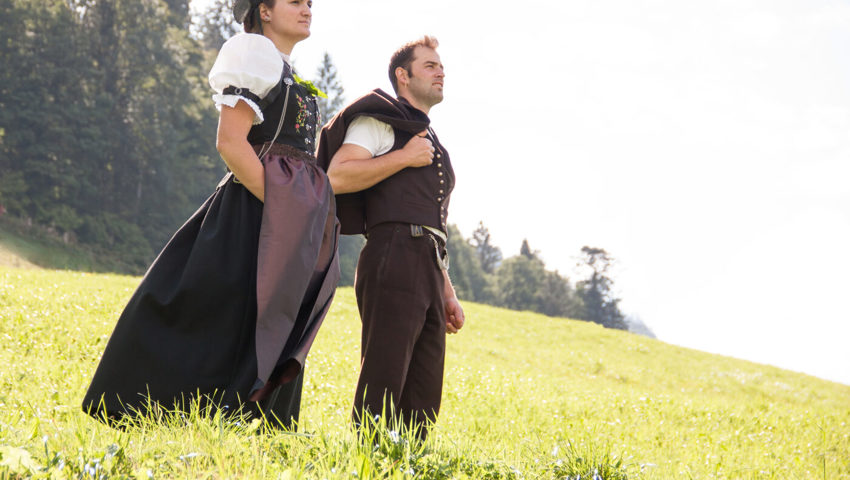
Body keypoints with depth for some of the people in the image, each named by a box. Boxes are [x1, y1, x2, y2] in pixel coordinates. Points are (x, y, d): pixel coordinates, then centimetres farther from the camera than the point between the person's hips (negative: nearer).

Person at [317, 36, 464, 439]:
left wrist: (447, 292, 22)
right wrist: (404, 157, -7)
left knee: (423, 397, 4)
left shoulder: (433, 144, 30)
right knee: (382, 384, -14)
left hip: (428, 269, 8)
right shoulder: (381, 119, 6)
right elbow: (337, 176, -11)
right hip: (394, 256, -8)